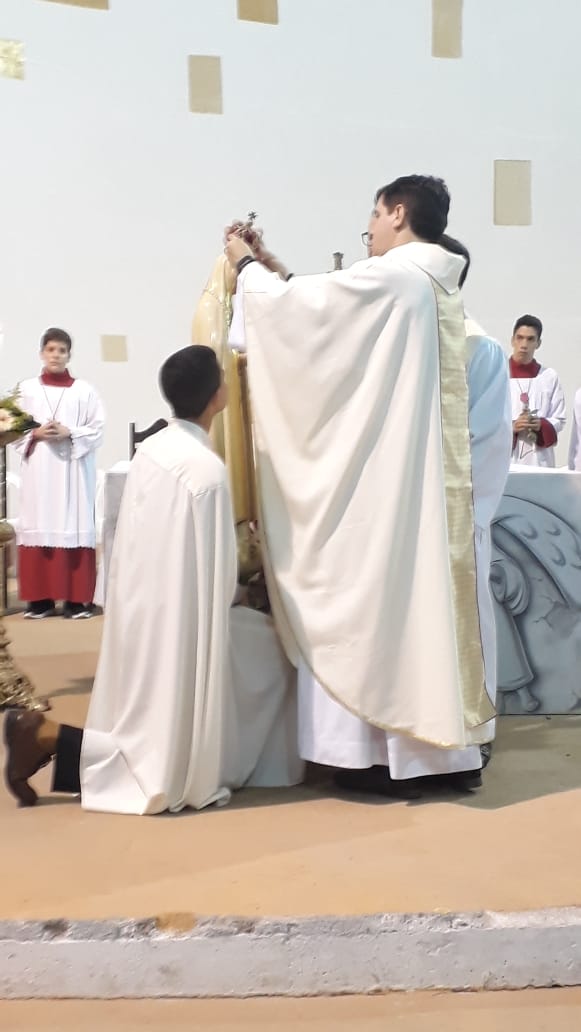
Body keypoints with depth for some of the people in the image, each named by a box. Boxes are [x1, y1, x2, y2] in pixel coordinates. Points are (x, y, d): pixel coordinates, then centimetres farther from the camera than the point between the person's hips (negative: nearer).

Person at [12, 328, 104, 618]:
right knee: (39, 527, 0)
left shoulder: (85, 390, 5)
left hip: (74, 469, -1)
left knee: (74, 527, -3)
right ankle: (40, 598, 5)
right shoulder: (26, 389, 9)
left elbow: (97, 430, 1)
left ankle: (76, 598, 1)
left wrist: (69, 433, -14)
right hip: (38, 469, 1)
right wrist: (36, 434, -11)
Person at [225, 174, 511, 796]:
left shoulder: (389, 278, -11)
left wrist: (248, 266, 14)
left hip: (383, 479, -8)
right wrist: (274, 268, 26)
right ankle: (450, 746, 18)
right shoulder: (440, 288, 17)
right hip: (433, 480, 9)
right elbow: (321, 303, 24)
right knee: (430, 599, 11)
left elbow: (294, 305, -5)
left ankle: (384, 753, 6)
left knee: (376, 600, -1)